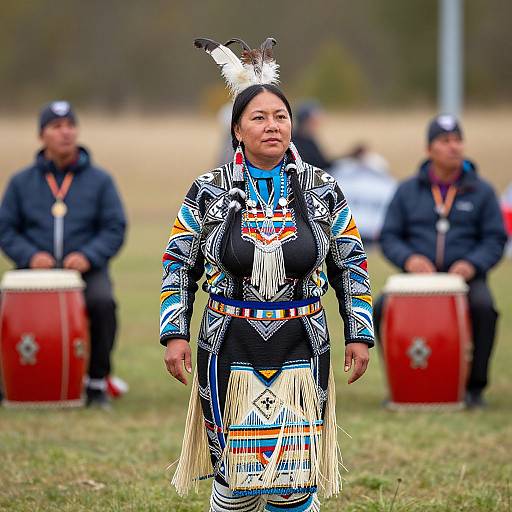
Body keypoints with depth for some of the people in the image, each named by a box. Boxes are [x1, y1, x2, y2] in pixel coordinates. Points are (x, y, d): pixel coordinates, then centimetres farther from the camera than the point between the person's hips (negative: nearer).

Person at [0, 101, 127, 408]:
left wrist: (88, 256, -16)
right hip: (36, 269, 1)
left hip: (86, 269, -1)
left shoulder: (99, 181, 9)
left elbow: (115, 229, 3)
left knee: (102, 301, -33)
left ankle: (97, 383, -17)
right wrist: (30, 256, -13)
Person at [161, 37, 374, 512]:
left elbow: (352, 266, 9)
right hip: (229, 351, -1)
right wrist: (174, 334, -2)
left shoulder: (323, 191, 3)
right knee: (236, 474, 3)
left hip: (302, 352, 1)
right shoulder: (207, 192, 0)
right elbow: (178, 266, 6)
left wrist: (359, 333, 4)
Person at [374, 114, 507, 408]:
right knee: (383, 309, -26)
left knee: (483, 307, -34)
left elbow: (496, 239, 3)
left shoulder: (481, 191, 8)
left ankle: (476, 387, -18)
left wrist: (472, 264, -17)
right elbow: (389, 237, 8)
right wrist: (408, 259, -14)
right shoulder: (408, 191, 12)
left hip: (465, 276, -1)